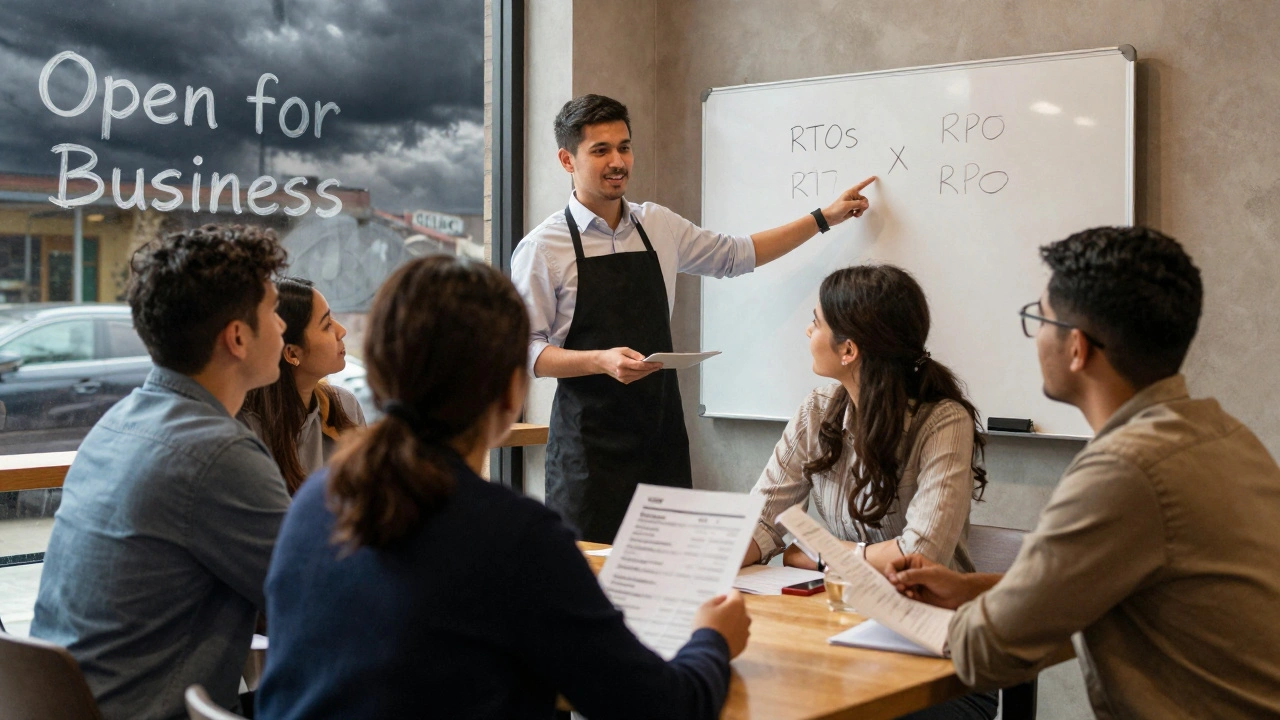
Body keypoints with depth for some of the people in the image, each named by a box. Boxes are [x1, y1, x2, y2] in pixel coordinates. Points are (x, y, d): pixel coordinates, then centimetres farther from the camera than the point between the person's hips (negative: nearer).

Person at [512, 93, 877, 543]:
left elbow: (737, 255, 23)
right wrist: (603, 361, -22)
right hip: (591, 443, -4)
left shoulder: (659, 227, 10)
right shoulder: (541, 248, -4)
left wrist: (825, 218, 21)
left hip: (663, 431, 4)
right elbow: (528, 351, -7)